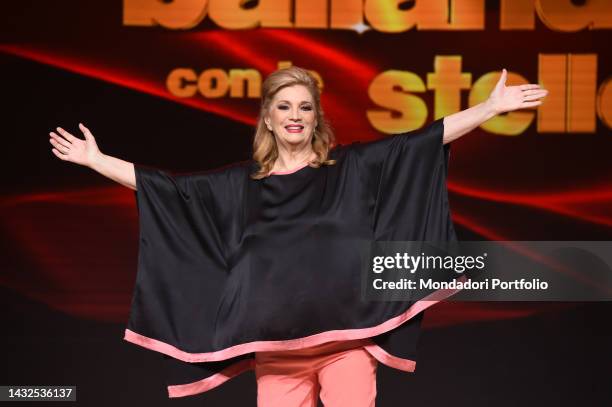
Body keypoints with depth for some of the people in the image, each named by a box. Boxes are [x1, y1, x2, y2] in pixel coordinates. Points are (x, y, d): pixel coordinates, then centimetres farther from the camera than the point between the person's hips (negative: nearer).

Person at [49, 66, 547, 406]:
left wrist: (492, 107, -4)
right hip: (276, 346, 2)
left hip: (346, 337, -2)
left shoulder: (352, 166, 7)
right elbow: (169, 186, 15)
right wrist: (96, 160, 14)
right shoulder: (241, 183, 12)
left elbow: (423, 140, 2)